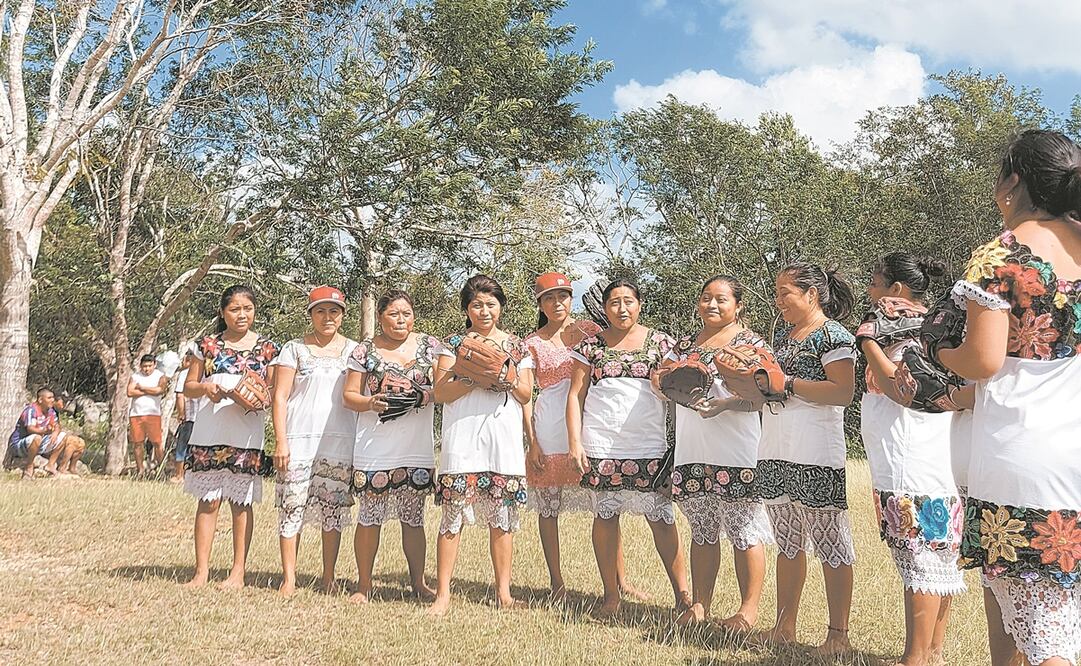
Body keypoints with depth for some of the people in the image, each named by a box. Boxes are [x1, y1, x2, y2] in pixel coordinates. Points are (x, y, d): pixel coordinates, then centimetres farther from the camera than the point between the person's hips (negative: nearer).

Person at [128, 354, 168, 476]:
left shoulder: (161, 376, 5)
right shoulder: (135, 376, 11)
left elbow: (159, 390, -14)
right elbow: (130, 392, -4)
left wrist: (142, 388, -4)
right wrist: (150, 391, -7)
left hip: (153, 414, -2)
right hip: (136, 414, 3)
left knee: (156, 442, -8)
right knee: (137, 443, 3)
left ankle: (160, 466, 3)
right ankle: (140, 468, 12)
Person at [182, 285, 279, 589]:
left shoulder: (267, 347, 5)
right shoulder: (208, 345, 8)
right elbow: (188, 387, 11)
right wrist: (205, 387, -10)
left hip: (247, 436, -1)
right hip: (208, 435, 1)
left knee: (241, 503, 5)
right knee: (208, 501, 3)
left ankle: (238, 572, 12)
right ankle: (201, 572, 10)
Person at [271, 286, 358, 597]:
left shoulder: (354, 350, 12)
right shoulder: (294, 349, 5)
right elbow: (279, 397, 1)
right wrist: (280, 441, -8)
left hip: (340, 441, 2)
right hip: (299, 439, -1)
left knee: (334, 508, 3)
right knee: (293, 505, -2)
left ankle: (329, 578, 13)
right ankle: (289, 578, 7)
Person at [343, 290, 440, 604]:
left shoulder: (430, 346, 7)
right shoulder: (365, 350, 4)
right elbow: (349, 395, 5)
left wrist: (426, 394, -14)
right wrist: (370, 403, -14)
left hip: (418, 449, 1)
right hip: (374, 448, -1)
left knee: (413, 519, 9)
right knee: (369, 518, 4)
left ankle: (418, 582, 21)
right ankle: (364, 583, 18)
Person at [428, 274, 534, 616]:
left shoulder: (516, 346, 14)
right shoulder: (454, 343, 8)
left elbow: (526, 395, 12)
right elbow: (441, 392, -2)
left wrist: (509, 378, -7)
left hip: (505, 438, 2)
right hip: (463, 437, -2)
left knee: (502, 519, 5)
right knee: (453, 516, -3)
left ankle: (504, 593, 14)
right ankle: (443, 594, 6)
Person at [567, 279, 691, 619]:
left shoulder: (659, 342, 7)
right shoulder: (591, 345, 8)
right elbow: (575, 395, 6)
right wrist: (574, 441, -2)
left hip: (650, 447, -1)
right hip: (601, 447, 1)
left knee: (662, 518, -3)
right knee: (605, 517, 5)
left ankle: (682, 593, 7)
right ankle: (611, 595, 16)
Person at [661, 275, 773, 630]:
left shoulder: (750, 342, -1)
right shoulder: (685, 344, 16)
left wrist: (724, 404, -26)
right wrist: (668, 374, -7)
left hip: (736, 454, -5)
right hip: (692, 453, 5)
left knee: (744, 533, -1)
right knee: (702, 532, 13)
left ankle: (749, 608, 10)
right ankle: (699, 604, 21)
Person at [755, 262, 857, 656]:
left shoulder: (833, 335, -7)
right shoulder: (783, 335, 18)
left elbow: (842, 392, -19)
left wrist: (787, 382, -17)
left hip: (816, 458, -8)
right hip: (775, 454, 8)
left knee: (830, 545, 0)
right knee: (787, 544, 14)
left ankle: (838, 634, 9)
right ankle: (784, 627, 22)